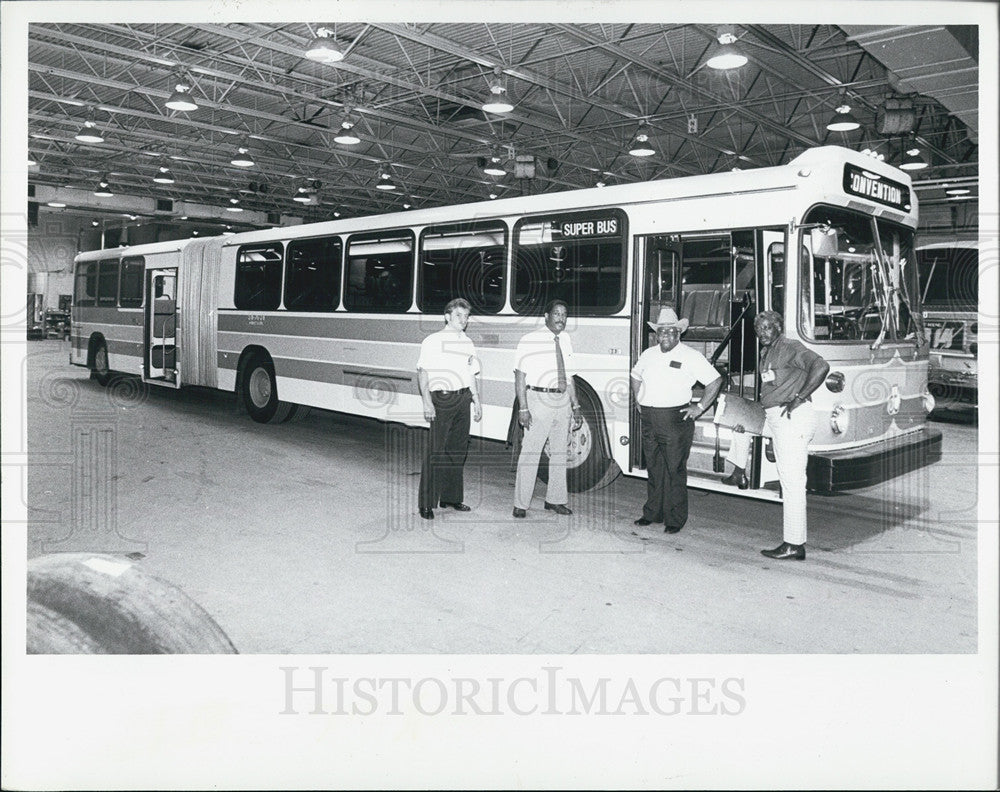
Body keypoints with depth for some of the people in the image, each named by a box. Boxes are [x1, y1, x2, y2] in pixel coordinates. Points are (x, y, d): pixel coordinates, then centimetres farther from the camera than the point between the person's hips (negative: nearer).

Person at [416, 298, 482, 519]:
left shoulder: (467, 343, 16)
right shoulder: (433, 341, -2)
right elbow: (422, 373, -5)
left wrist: (476, 401, 14)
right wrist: (427, 402, -14)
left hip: (463, 399, 6)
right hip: (442, 399, -6)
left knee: (458, 450, 8)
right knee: (436, 451, -7)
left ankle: (451, 497, 20)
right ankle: (427, 503, -2)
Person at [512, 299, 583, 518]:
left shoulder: (566, 340, 12)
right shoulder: (530, 341, -6)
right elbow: (520, 377, -9)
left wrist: (576, 406, 12)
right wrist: (523, 408, -16)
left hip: (563, 401, 6)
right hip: (538, 399, -6)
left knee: (560, 452, 13)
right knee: (530, 452, -6)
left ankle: (555, 500, 25)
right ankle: (521, 504, 3)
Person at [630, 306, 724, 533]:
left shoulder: (691, 356, -4)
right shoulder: (649, 354, 12)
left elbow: (715, 381, -3)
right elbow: (635, 376, 30)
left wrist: (699, 408, -6)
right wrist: (639, 401, 19)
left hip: (676, 419, -5)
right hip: (649, 420, 5)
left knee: (674, 470, -2)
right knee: (654, 469, 12)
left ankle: (675, 520, 6)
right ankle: (652, 513, 22)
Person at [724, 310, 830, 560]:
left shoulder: (790, 347, -12)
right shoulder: (766, 352, 16)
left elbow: (821, 366, -26)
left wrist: (799, 398, -24)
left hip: (793, 419, -10)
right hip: (772, 417, 10)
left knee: (792, 481, -7)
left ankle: (795, 545, -2)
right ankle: (739, 473, 34)